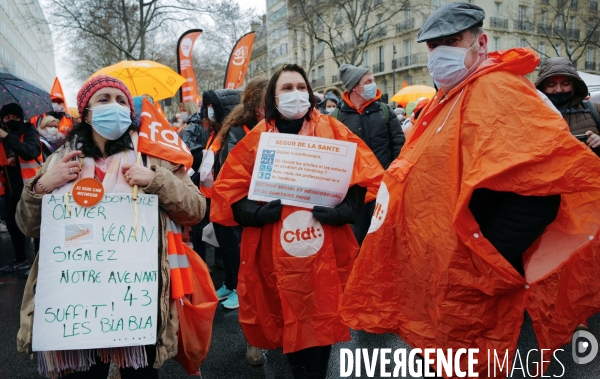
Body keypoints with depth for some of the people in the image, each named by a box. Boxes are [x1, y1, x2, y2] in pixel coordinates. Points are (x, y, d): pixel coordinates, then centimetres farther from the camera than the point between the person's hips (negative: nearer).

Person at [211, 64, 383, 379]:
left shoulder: (331, 130, 5)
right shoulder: (257, 139, 5)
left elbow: (365, 172, 0)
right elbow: (228, 188, 2)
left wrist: (345, 209, -15)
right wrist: (256, 212, -15)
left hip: (324, 250, 0)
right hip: (276, 253, 0)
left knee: (321, 320, 8)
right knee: (287, 322, 10)